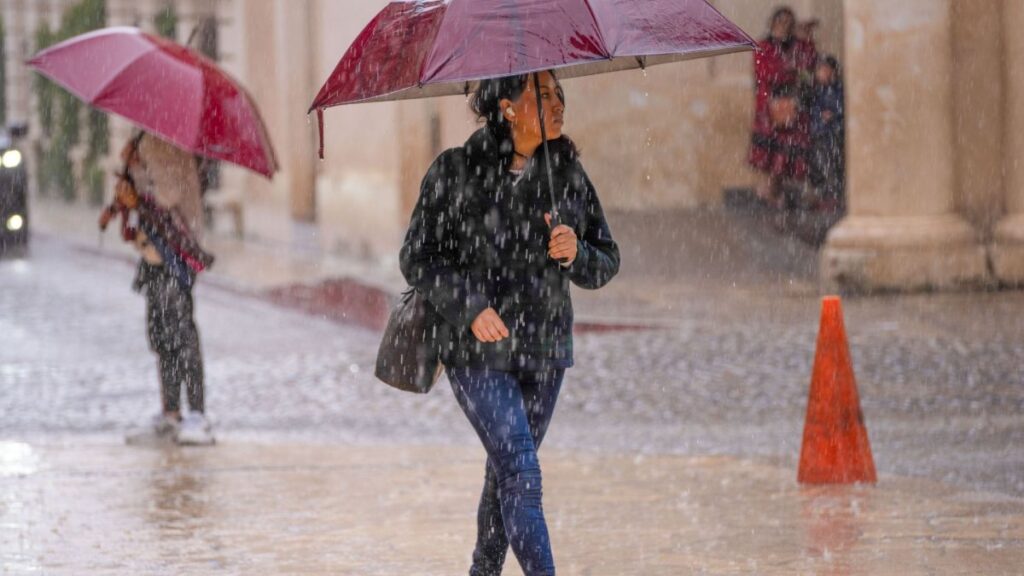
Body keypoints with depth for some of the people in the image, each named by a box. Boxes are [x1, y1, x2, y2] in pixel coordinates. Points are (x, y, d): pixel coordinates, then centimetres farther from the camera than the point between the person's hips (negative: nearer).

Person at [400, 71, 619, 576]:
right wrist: (468, 307, -18)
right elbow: (417, 258, -5)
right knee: (521, 473, -15)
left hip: (543, 349, 5)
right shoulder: (456, 172, -7)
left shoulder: (568, 173, 4)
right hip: (477, 350, -5)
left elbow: (606, 264, 8)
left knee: (505, 473, 14)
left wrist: (574, 254, -14)